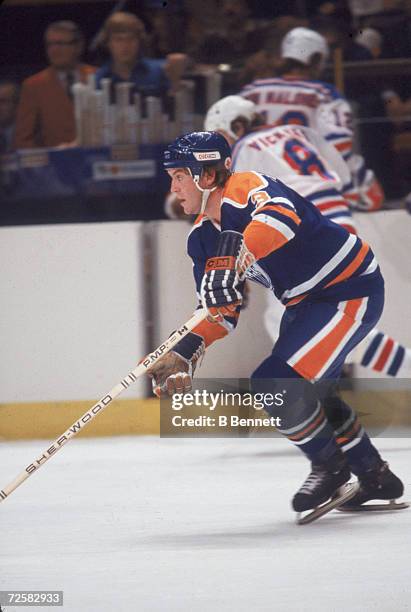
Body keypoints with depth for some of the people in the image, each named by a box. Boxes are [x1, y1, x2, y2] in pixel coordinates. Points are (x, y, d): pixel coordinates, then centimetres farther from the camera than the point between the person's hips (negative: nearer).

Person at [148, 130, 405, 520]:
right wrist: (185, 353, -11)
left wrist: (234, 260, -61)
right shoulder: (202, 237, 2)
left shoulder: (246, 189, -25)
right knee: (306, 395, 18)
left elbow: (281, 216, -50)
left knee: (277, 383, -18)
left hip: (351, 293, -10)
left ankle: (330, 464, 5)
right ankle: (376, 477, 33)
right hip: (305, 302, 10)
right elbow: (221, 310, 5)